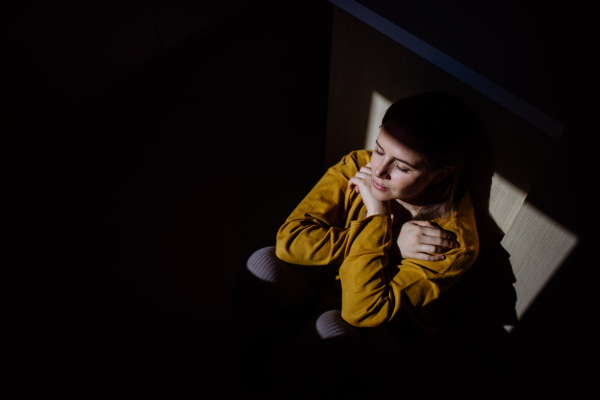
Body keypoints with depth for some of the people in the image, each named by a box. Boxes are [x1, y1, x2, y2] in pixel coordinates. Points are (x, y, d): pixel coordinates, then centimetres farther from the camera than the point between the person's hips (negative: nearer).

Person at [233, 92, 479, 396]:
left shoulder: (453, 241, -27)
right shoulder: (358, 167, -18)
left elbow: (362, 310, -33)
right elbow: (290, 238, -27)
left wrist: (376, 217, -31)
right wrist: (391, 242, -31)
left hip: (387, 334, -3)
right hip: (327, 282, 4)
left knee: (330, 329, -36)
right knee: (264, 263, -26)